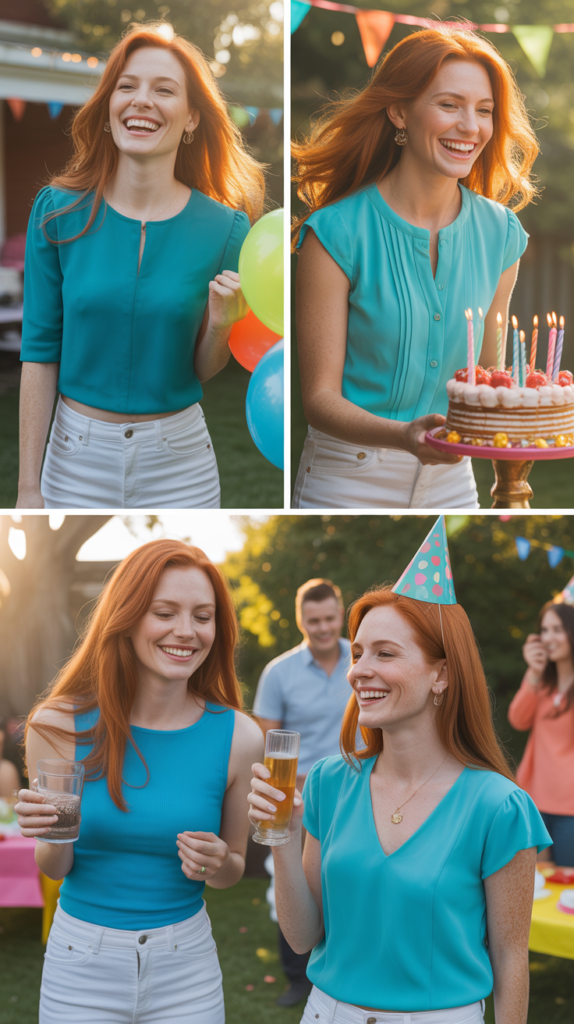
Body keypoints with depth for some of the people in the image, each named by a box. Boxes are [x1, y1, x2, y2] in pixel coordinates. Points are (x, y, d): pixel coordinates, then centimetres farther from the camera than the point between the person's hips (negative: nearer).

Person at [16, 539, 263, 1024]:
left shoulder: (238, 736, -9)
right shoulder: (60, 725, -10)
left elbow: (234, 868, 6)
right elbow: (55, 868, 0)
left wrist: (218, 865, -17)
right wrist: (51, 834, -22)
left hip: (186, 967, 1)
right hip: (80, 961, 0)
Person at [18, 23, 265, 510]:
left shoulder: (224, 228, -6)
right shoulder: (58, 212, -6)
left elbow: (204, 370, 3)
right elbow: (40, 353, -4)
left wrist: (220, 324, -18)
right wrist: (29, 487, -6)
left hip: (178, 457, 0)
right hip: (76, 456, 0)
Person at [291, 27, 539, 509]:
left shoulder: (499, 233, 0)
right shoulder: (337, 233, -14)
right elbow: (320, 397, -14)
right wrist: (404, 436, -31)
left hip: (452, 482, 4)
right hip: (348, 482, -4)